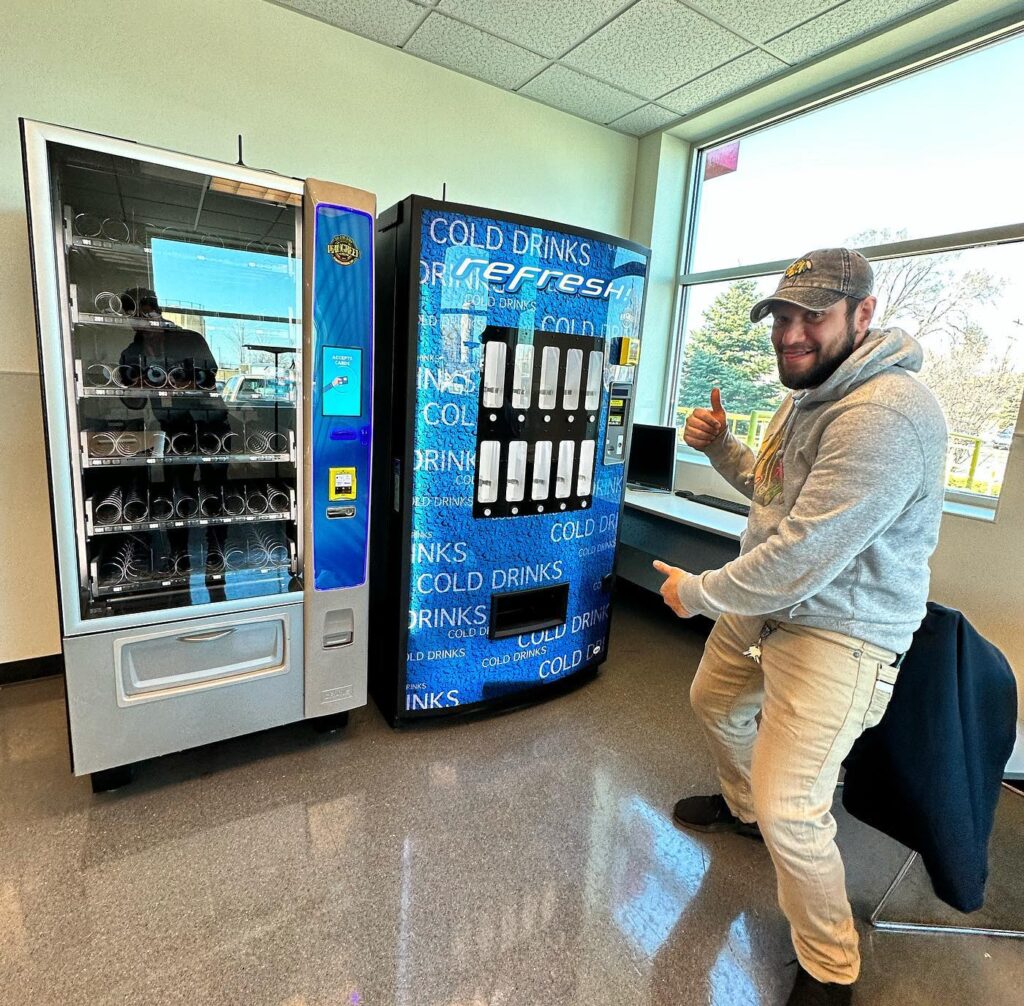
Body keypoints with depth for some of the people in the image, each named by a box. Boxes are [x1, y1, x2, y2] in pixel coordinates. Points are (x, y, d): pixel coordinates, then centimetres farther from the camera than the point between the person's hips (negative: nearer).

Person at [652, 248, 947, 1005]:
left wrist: (698, 592, -16)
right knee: (715, 703, 26)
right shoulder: (810, 394, 6)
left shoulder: (887, 414, -27)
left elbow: (803, 557, -30)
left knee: (791, 811, -6)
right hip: (766, 603, 10)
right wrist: (721, 447, -1)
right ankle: (741, 805, 56)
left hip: (839, 635, -10)